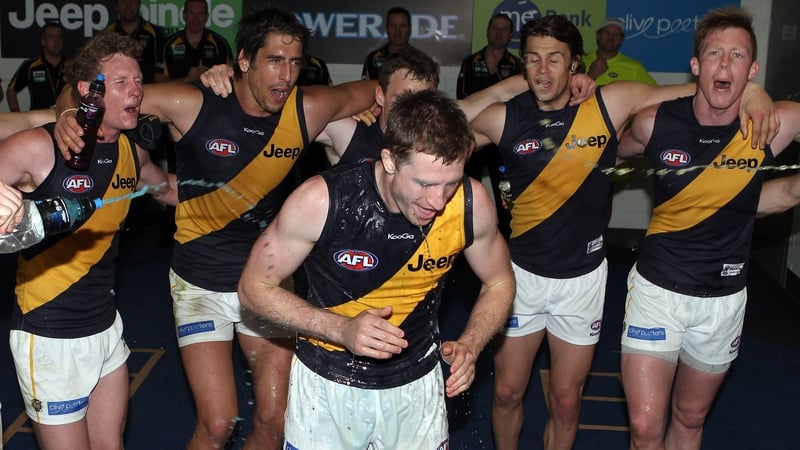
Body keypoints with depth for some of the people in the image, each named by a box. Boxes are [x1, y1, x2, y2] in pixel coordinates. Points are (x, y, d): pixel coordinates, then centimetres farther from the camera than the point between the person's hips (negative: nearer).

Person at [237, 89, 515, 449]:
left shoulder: (471, 203, -19)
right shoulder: (322, 200, -26)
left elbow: (499, 283, 0)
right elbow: (255, 286, -14)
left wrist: (470, 345, -18)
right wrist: (341, 329, -27)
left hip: (417, 383, 2)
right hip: (327, 381, -2)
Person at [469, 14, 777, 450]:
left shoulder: (609, 104, -11)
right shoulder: (503, 119, -9)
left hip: (583, 277, 0)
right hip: (522, 272, 1)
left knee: (566, 401, 11)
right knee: (507, 392, 12)